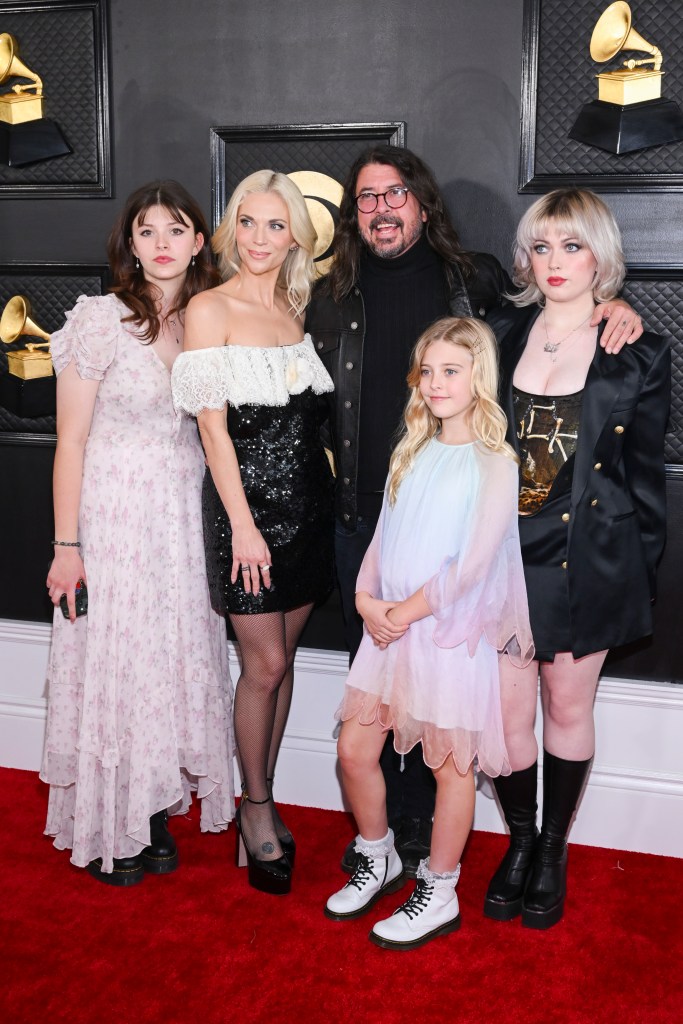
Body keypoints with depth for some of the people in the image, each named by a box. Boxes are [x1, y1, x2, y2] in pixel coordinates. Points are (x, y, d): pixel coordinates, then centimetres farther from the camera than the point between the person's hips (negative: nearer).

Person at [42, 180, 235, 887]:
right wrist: (66, 546, -12)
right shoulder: (100, 319, -9)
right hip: (112, 513, -5)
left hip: (184, 514, 5)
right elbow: (70, 440, -9)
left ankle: (154, 814, 29)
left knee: (176, 660, 11)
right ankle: (106, 831, 23)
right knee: (113, 664, 4)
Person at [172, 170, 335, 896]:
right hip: (247, 500, -5)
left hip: (307, 500, 5)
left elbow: (312, 414, 13)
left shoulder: (297, 308, 11)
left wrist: (329, 489, 4)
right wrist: (243, 523, -13)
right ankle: (256, 808, 19)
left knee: (279, 659, 11)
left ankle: (262, 802, 26)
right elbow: (213, 425, -9)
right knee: (265, 665, -1)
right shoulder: (210, 310, -5)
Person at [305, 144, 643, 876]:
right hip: (364, 519, 2)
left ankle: (423, 820, 29)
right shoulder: (332, 299, 5)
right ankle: (376, 819, 30)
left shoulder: (477, 282, 1)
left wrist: (614, 313, -6)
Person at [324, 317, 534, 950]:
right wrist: (366, 598, -5)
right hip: (389, 626, 6)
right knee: (354, 750, 9)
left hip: (452, 629, -6)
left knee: (450, 764, 6)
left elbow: (477, 559, -15)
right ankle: (378, 862, 33)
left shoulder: (493, 463, -8)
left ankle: (438, 896, 24)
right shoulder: (411, 453, 12)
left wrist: (411, 609, -14)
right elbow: (384, 535, 11)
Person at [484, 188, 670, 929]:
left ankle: (553, 850, 31)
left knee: (568, 707, 10)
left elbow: (645, 478, 2)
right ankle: (520, 843, 29)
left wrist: (639, 574, 1)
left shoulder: (638, 355, -1)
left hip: (586, 558, -2)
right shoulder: (499, 335, 6)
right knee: (509, 711, 5)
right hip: (503, 553, 2)